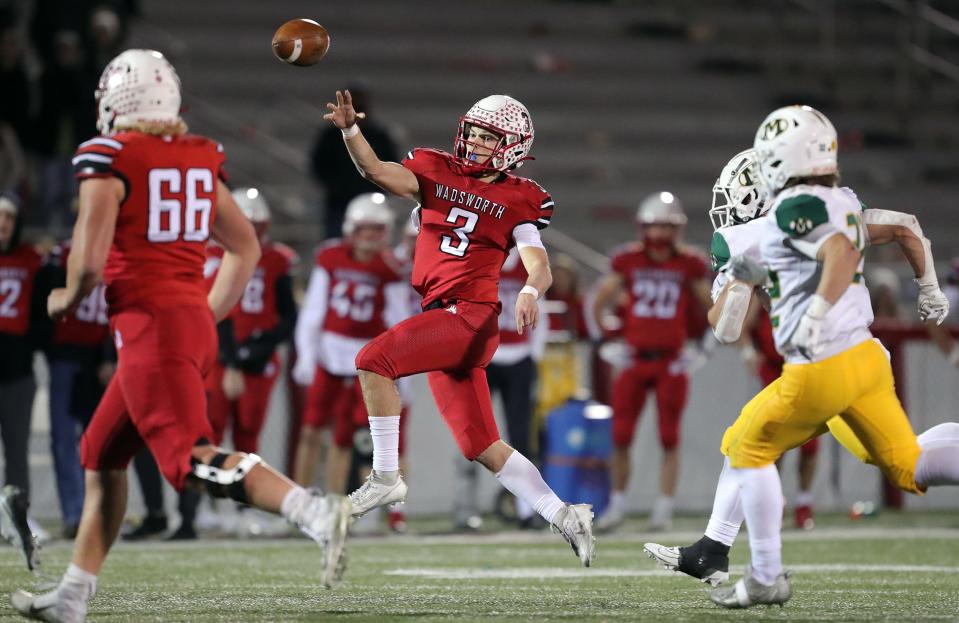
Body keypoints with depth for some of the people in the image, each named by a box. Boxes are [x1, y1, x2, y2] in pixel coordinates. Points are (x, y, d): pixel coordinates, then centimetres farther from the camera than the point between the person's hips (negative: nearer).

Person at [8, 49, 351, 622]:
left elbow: (91, 258, -15)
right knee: (102, 457, 19)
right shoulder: (199, 158, 13)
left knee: (194, 459, -16)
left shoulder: (109, 158, -8)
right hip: (195, 322, 8)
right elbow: (246, 248, 16)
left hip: (150, 323, -8)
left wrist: (67, 299, 6)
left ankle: (318, 513, -34)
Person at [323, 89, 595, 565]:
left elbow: (540, 266, -5)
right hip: (443, 320, 6)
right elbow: (378, 171, -3)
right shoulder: (437, 172, 11)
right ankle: (564, 516, 17)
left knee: (375, 359, -23)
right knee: (483, 448, 8)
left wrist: (530, 292, -28)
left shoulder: (519, 200, 2)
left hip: (471, 315, -6)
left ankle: (386, 477, -14)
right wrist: (350, 130, -20)